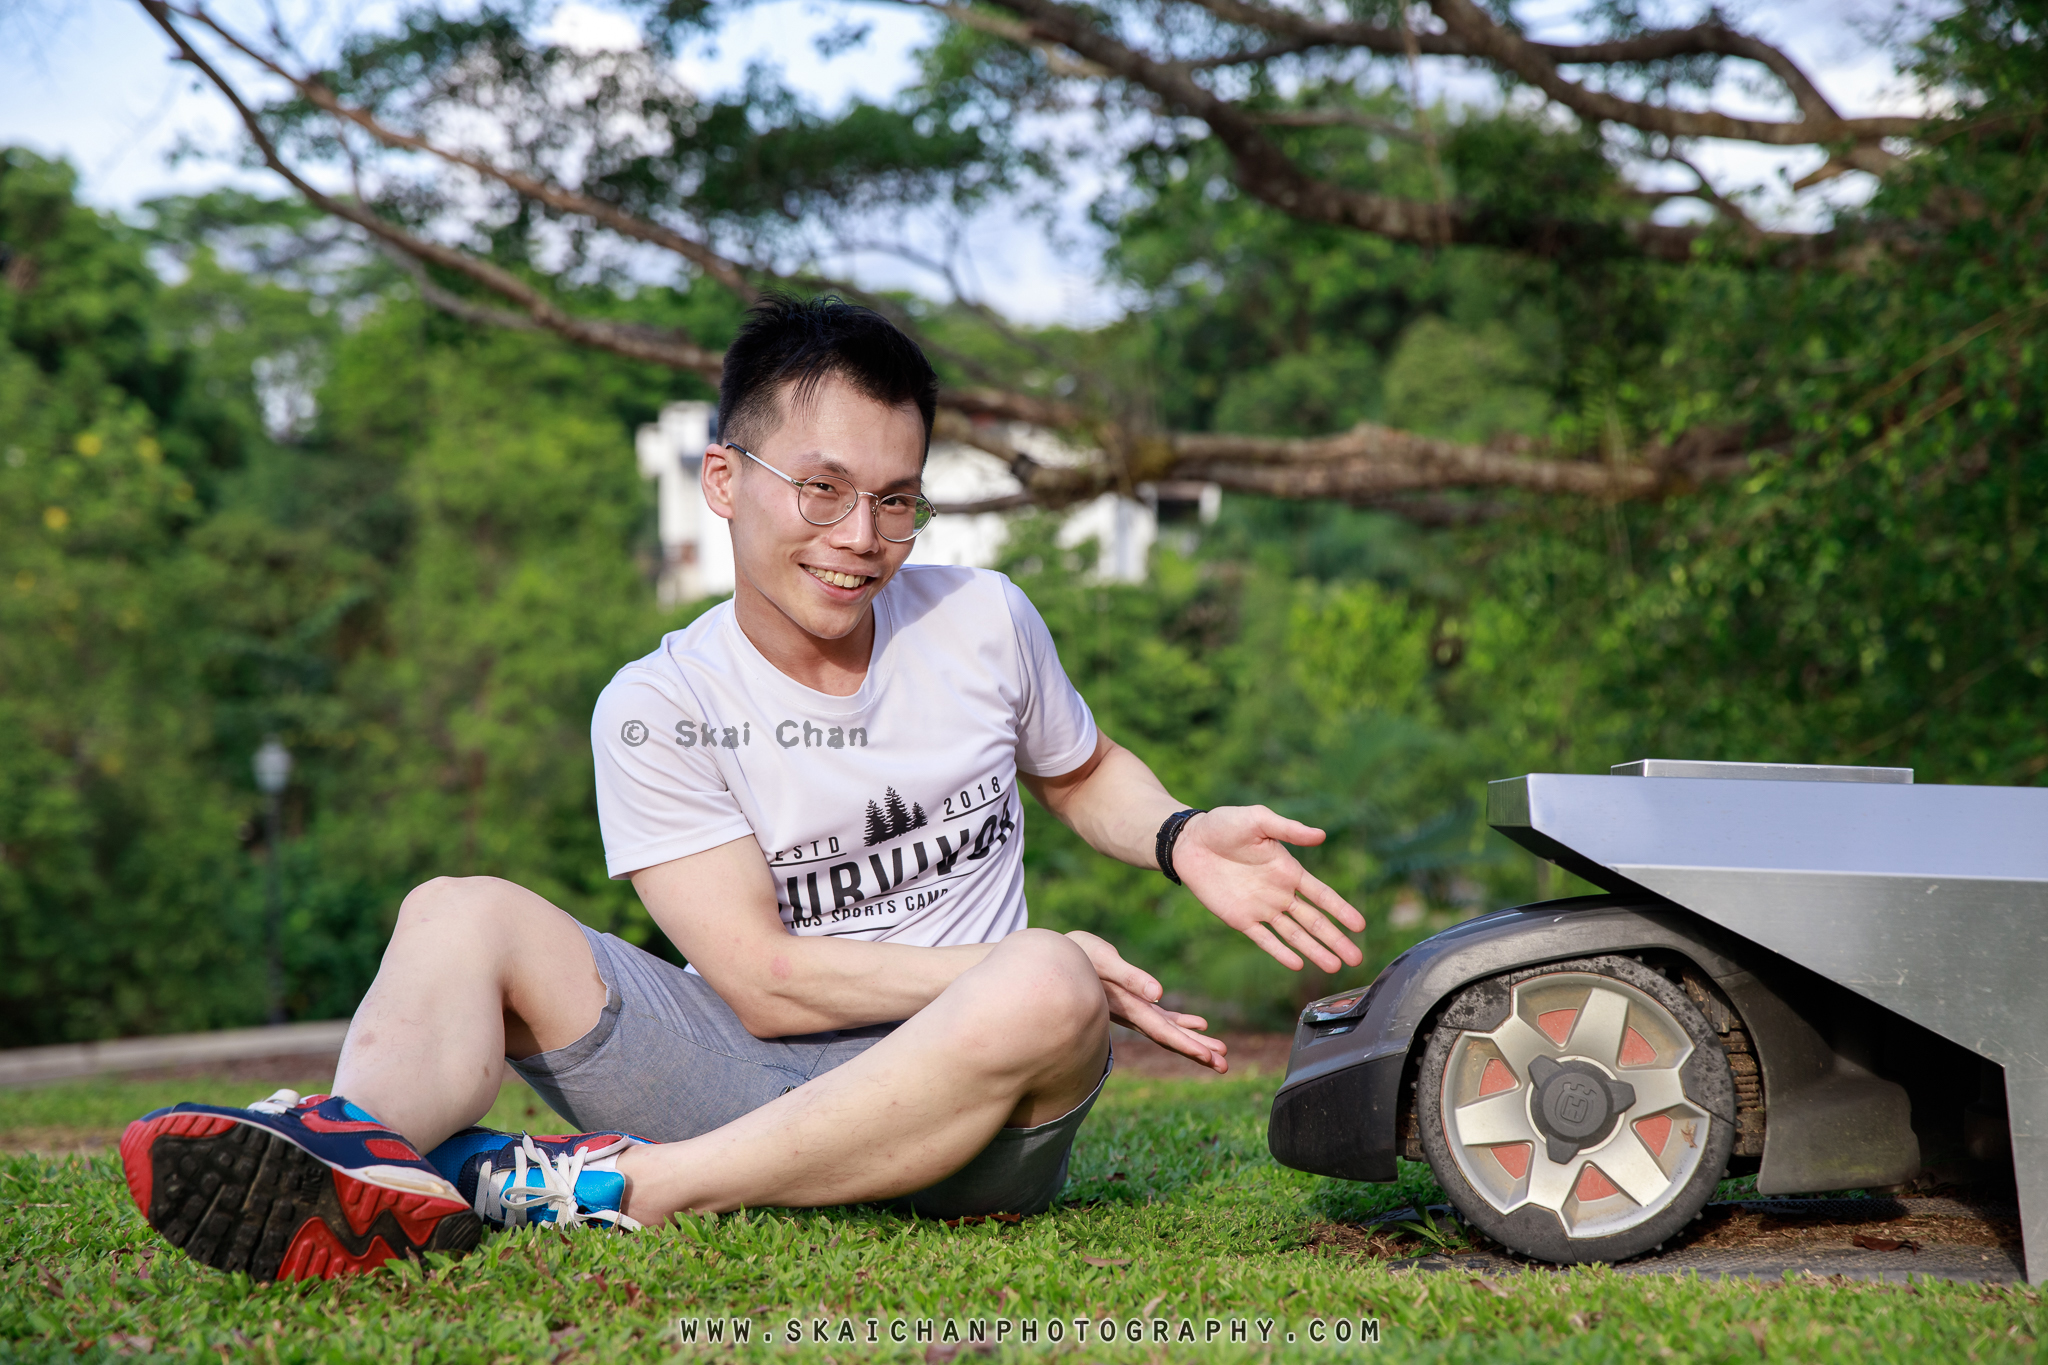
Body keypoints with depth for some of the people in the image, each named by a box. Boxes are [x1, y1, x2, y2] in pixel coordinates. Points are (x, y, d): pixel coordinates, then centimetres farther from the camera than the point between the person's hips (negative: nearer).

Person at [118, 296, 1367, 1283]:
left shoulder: (983, 622, 6)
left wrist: (1181, 839, 2)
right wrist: (1041, 967, -14)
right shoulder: (659, 709, -1)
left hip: (962, 1128, 1)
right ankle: (370, 1155, -50)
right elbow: (766, 980, -9)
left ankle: (615, 1189, -35)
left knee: (1044, 1001, -34)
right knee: (465, 912, -16)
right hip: (746, 1078, 0)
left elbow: (1081, 773, 26)